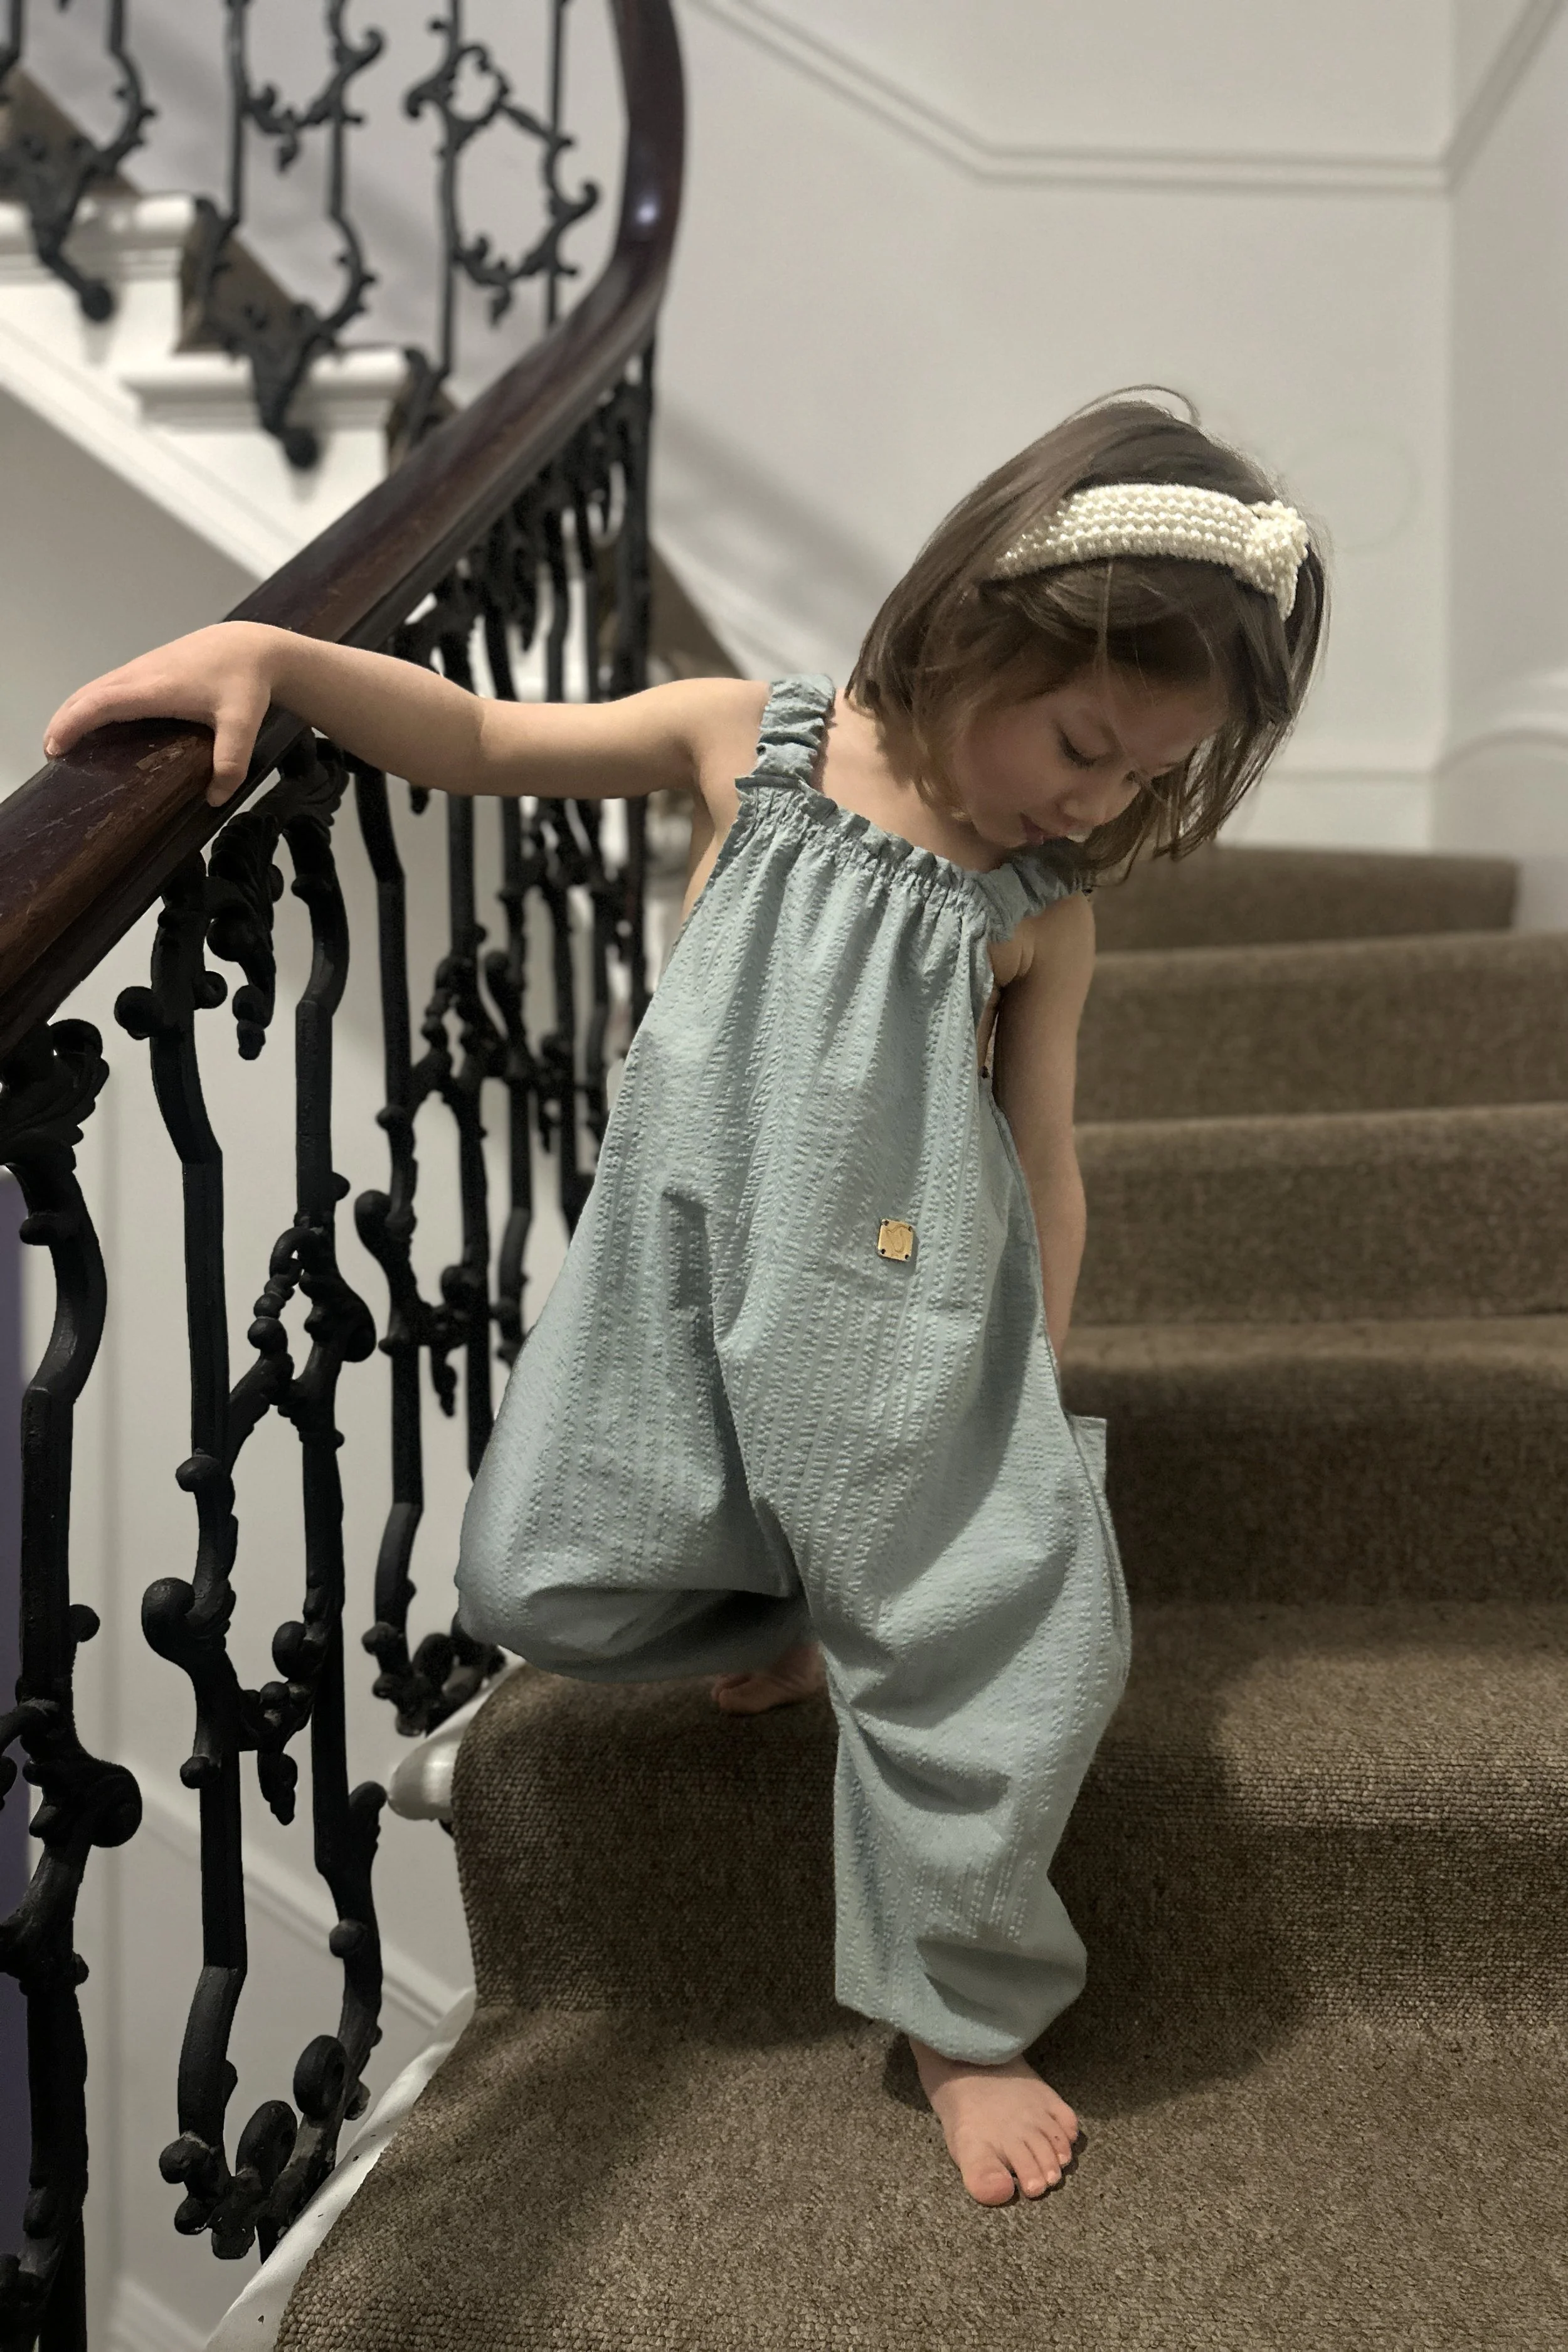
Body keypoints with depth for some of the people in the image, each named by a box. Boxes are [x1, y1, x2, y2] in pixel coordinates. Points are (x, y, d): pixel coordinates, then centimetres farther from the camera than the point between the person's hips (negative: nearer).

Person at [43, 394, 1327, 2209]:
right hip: (688, 1285, 1)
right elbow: (476, 740, 0)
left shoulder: (1041, 915, 0)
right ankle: (788, 1619, 30)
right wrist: (267, 653, -14)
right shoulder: (747, 744, -1)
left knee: (989, 1645, -5)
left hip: (913, 1326, 0)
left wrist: (1027, 1397, 4)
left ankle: (961, 2021, 18)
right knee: (543, 1585, -2)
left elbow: (1045, 1171, 5)